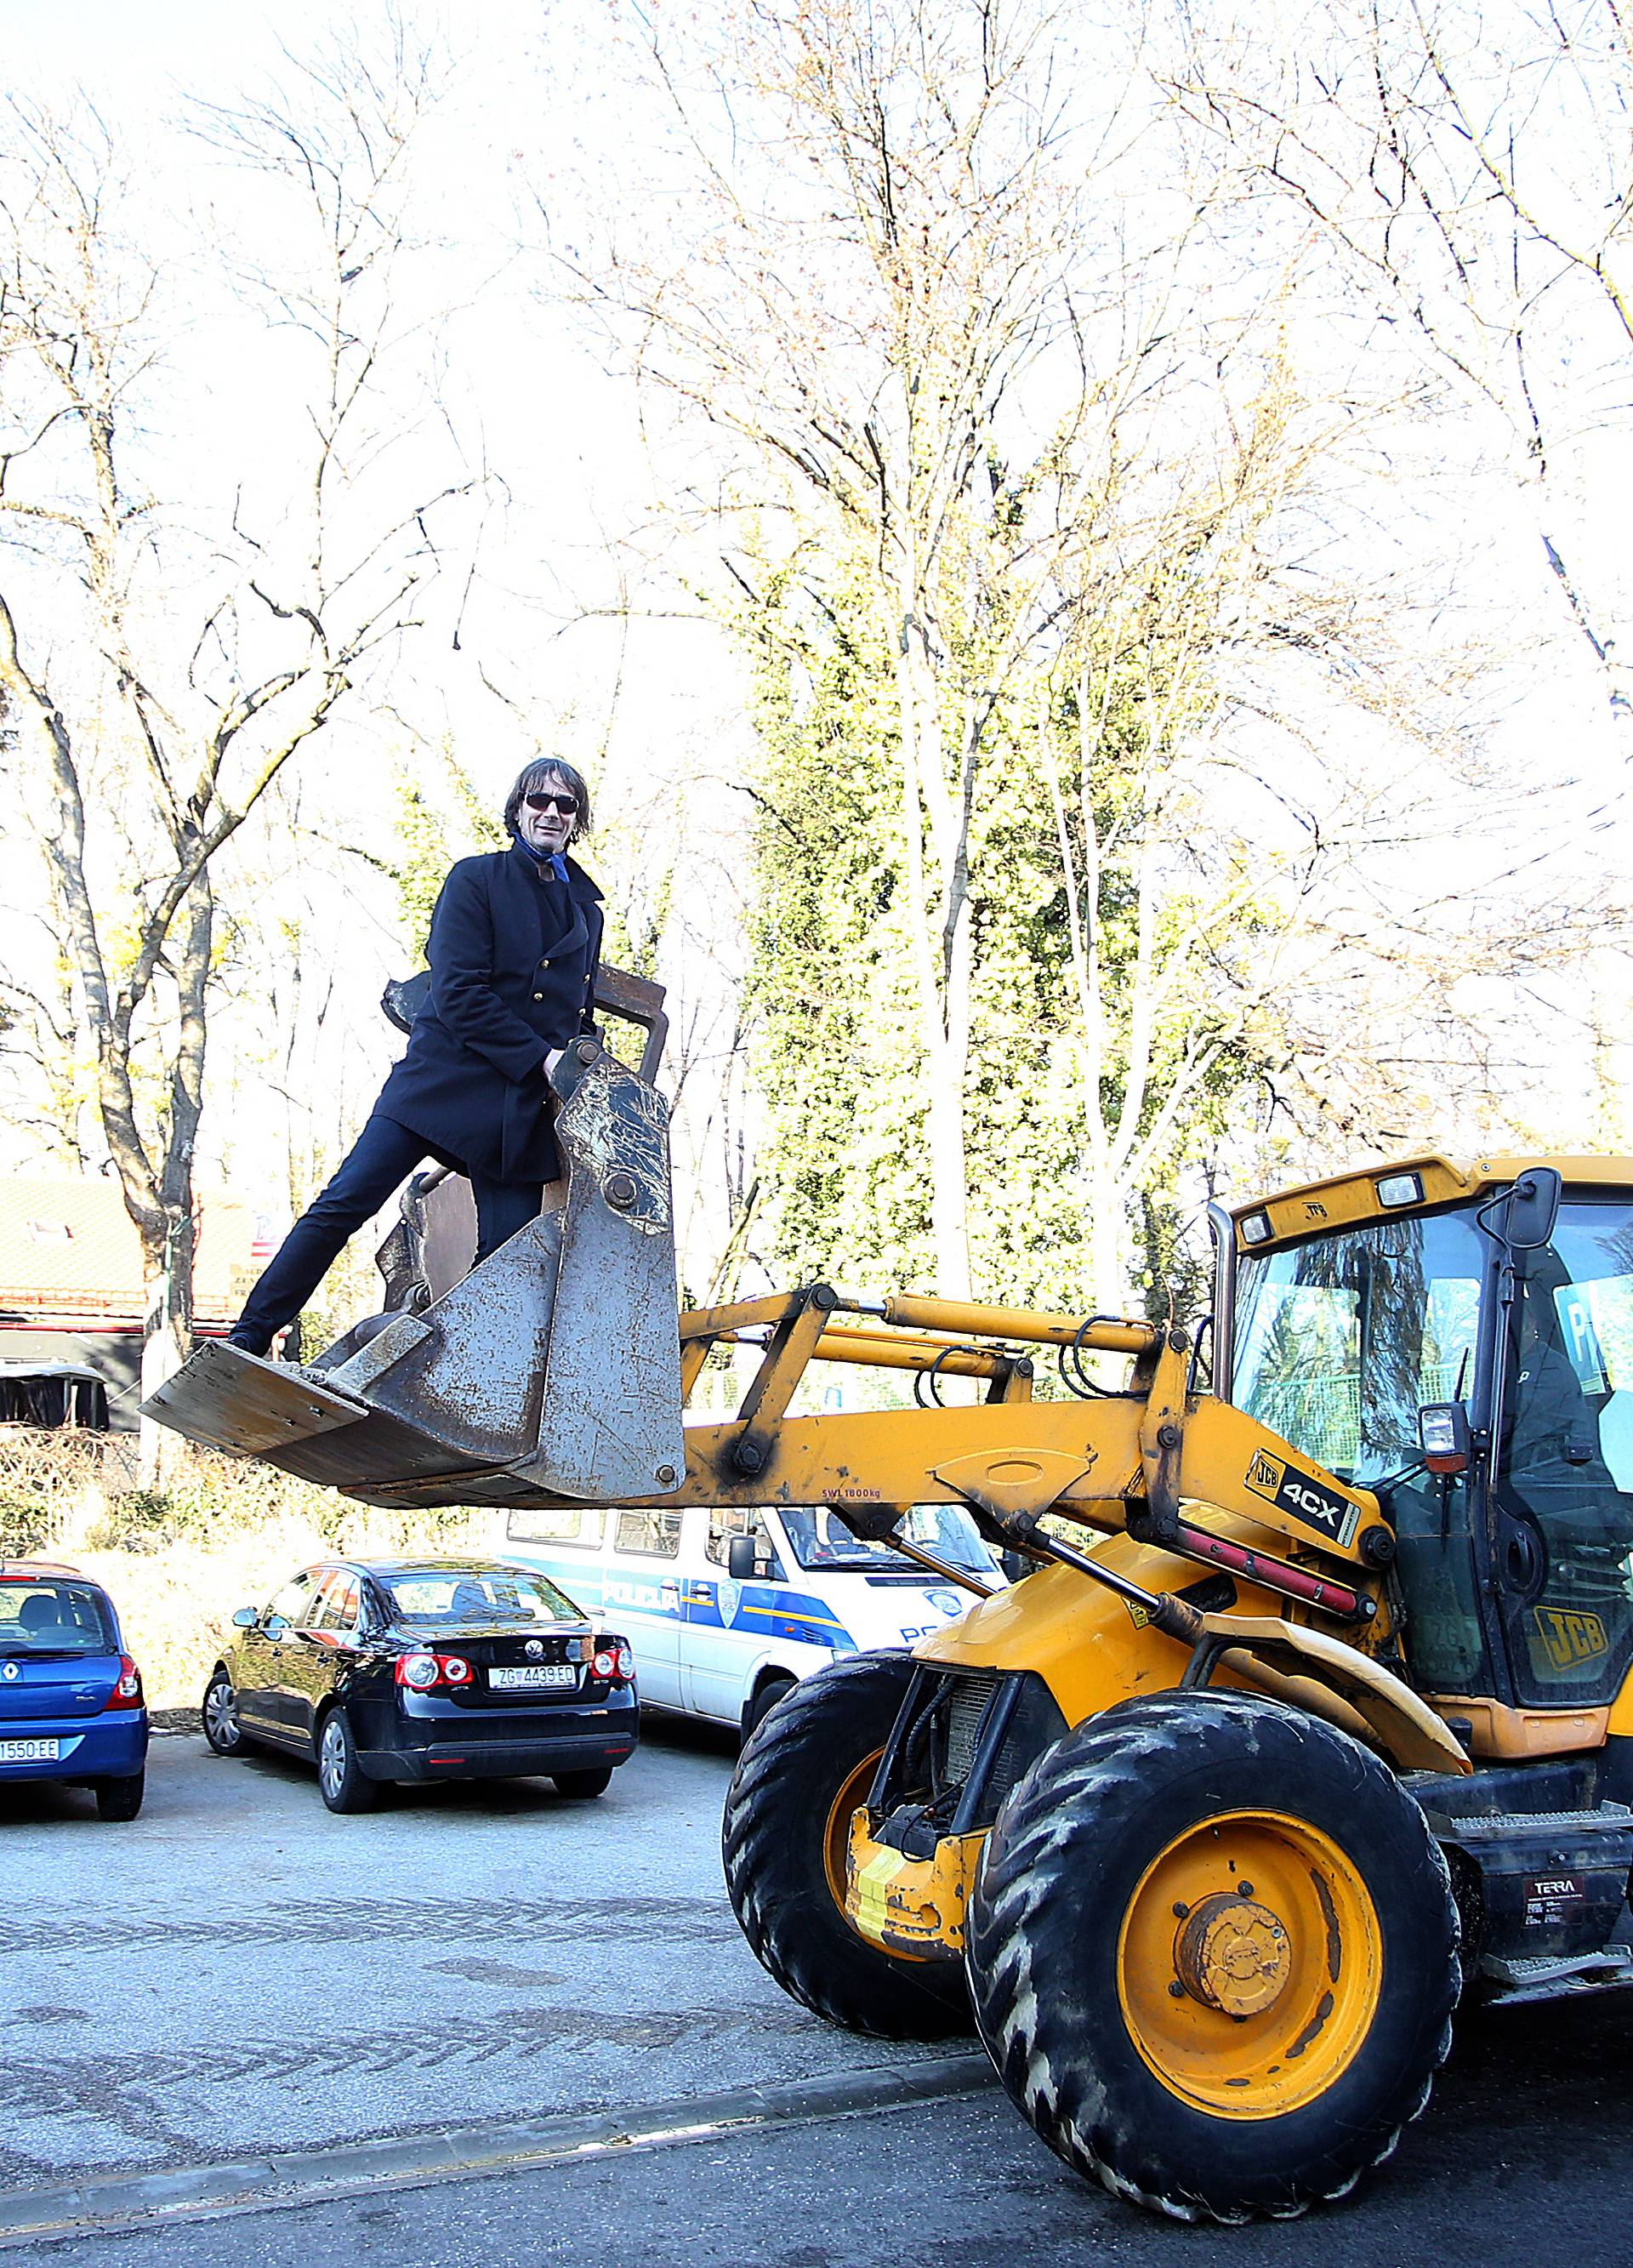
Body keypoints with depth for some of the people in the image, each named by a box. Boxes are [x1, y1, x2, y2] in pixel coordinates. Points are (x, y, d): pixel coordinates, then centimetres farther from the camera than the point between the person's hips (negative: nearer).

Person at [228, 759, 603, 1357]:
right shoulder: (476, 879, 1)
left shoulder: (586, 909, 17)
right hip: (446, 1077, -4)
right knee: (346, 1202, -9)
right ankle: (248, 1338, -2)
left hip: (523, 1103, 4)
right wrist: (538, 1058, -13)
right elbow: (459, 992, -9)